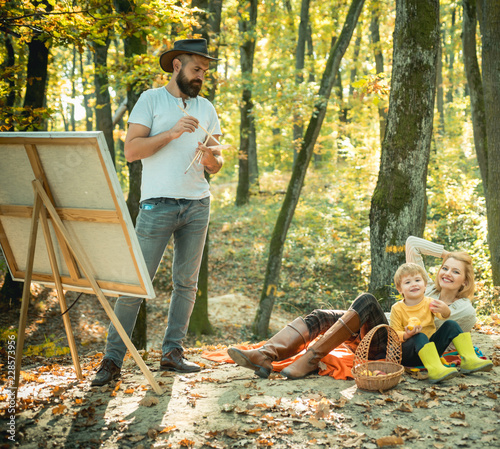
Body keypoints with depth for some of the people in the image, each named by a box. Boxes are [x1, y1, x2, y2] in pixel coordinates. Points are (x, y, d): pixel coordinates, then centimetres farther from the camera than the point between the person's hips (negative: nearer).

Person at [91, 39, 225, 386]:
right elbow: (131, 150, -7)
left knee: (187, 282, 5)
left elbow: (216, 165, 15)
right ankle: (113, 357, -1)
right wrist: (172, 133, -17)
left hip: (197, 204, 5)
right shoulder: (151, 100, 3)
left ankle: (173, 351, 14)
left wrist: (211, 157, -8)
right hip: (158, 203, -5)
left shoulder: (206, 108, 16)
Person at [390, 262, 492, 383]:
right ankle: (435, 369, -54)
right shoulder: (397, 309, -6)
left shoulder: (429, 303, 0)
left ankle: (469, 360, -18)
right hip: (410, 354, -4)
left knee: (450, 324, -11)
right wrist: (406, 335, -30)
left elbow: (443, 316, -20)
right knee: (419, 337, -35)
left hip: (430, 348, 4)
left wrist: (445, 311, -45)